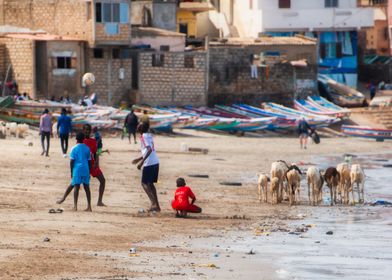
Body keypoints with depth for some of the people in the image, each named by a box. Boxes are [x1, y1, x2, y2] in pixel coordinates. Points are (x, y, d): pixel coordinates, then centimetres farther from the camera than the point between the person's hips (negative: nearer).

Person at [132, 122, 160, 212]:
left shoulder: (144, 136, -10)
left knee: (144, 183, -1)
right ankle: (156, 205, 14)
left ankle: (154, 203, -13)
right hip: (155, 162, 9)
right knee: (150, 183, 17)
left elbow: (149, 150, -22)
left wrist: (142, 161, -26)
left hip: (149, 163, -9)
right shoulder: (149, 136, 18)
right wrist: (140, 159, 36)